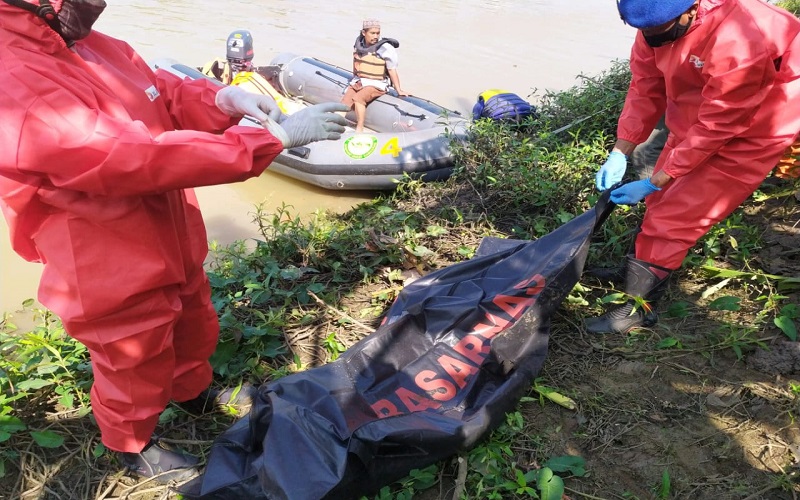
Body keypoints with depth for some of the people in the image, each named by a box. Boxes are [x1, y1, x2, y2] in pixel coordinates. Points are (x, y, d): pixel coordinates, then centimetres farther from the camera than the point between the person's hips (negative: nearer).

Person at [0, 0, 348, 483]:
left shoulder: (88, 42, -4)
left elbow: (170, 95, 2)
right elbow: (144, 157, -37)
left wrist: (223, 98, -21)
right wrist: (278, 137, -34)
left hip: (173, 246, 8)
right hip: (117, 279, -8)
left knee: (197, 329, 29)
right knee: (137, 370, 18)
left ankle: (195, 392, 60)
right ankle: (134, 446, 49)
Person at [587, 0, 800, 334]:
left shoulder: (738, 42, -37)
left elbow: (716, 128, -29)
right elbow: (645, 90, -9)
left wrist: (653, 183, -24)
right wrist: (619, 155, -14)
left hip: (749, 132, -6)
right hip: (694, 120, 7)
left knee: (671, 217, -8)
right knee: (661, 205, 11)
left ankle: (639, 308, 6)